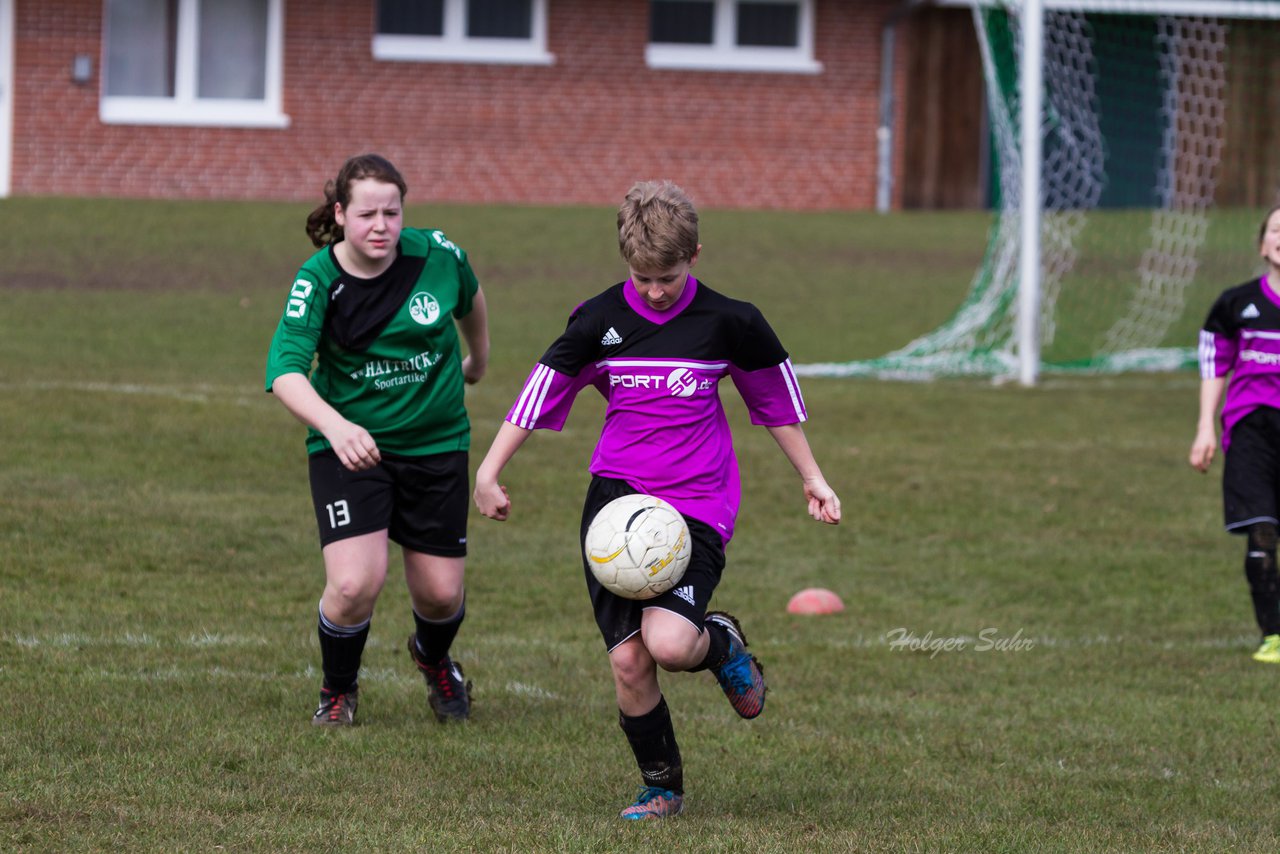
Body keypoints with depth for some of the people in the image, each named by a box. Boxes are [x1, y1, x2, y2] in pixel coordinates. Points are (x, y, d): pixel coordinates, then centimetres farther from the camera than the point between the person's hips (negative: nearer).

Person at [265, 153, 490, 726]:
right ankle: (337, 690, 13)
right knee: (354, 583, -19)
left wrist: (479, 359, 31)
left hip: (436, 443, 2)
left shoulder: (436, 255, -11)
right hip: (348, 445, -2)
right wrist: (335, 426, -47)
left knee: (440, 592, 5)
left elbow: (470, 297, 14)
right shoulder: (318, 280, -18)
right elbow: (284, 371, -29)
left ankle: (434, 658, 44)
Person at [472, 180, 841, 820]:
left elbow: (775, 395, 14)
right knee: (627, 660, -8)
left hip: (696, 507, -2)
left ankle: (723, 643, 12)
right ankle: (660, 786, 13)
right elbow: (541, 393, 11)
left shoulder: (727, 322, -1)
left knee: (668, 642, -24)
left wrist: (812, 478, 20)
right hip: (615, 501, 2)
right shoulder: (599, 321, 1)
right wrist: (488, 473, 9)